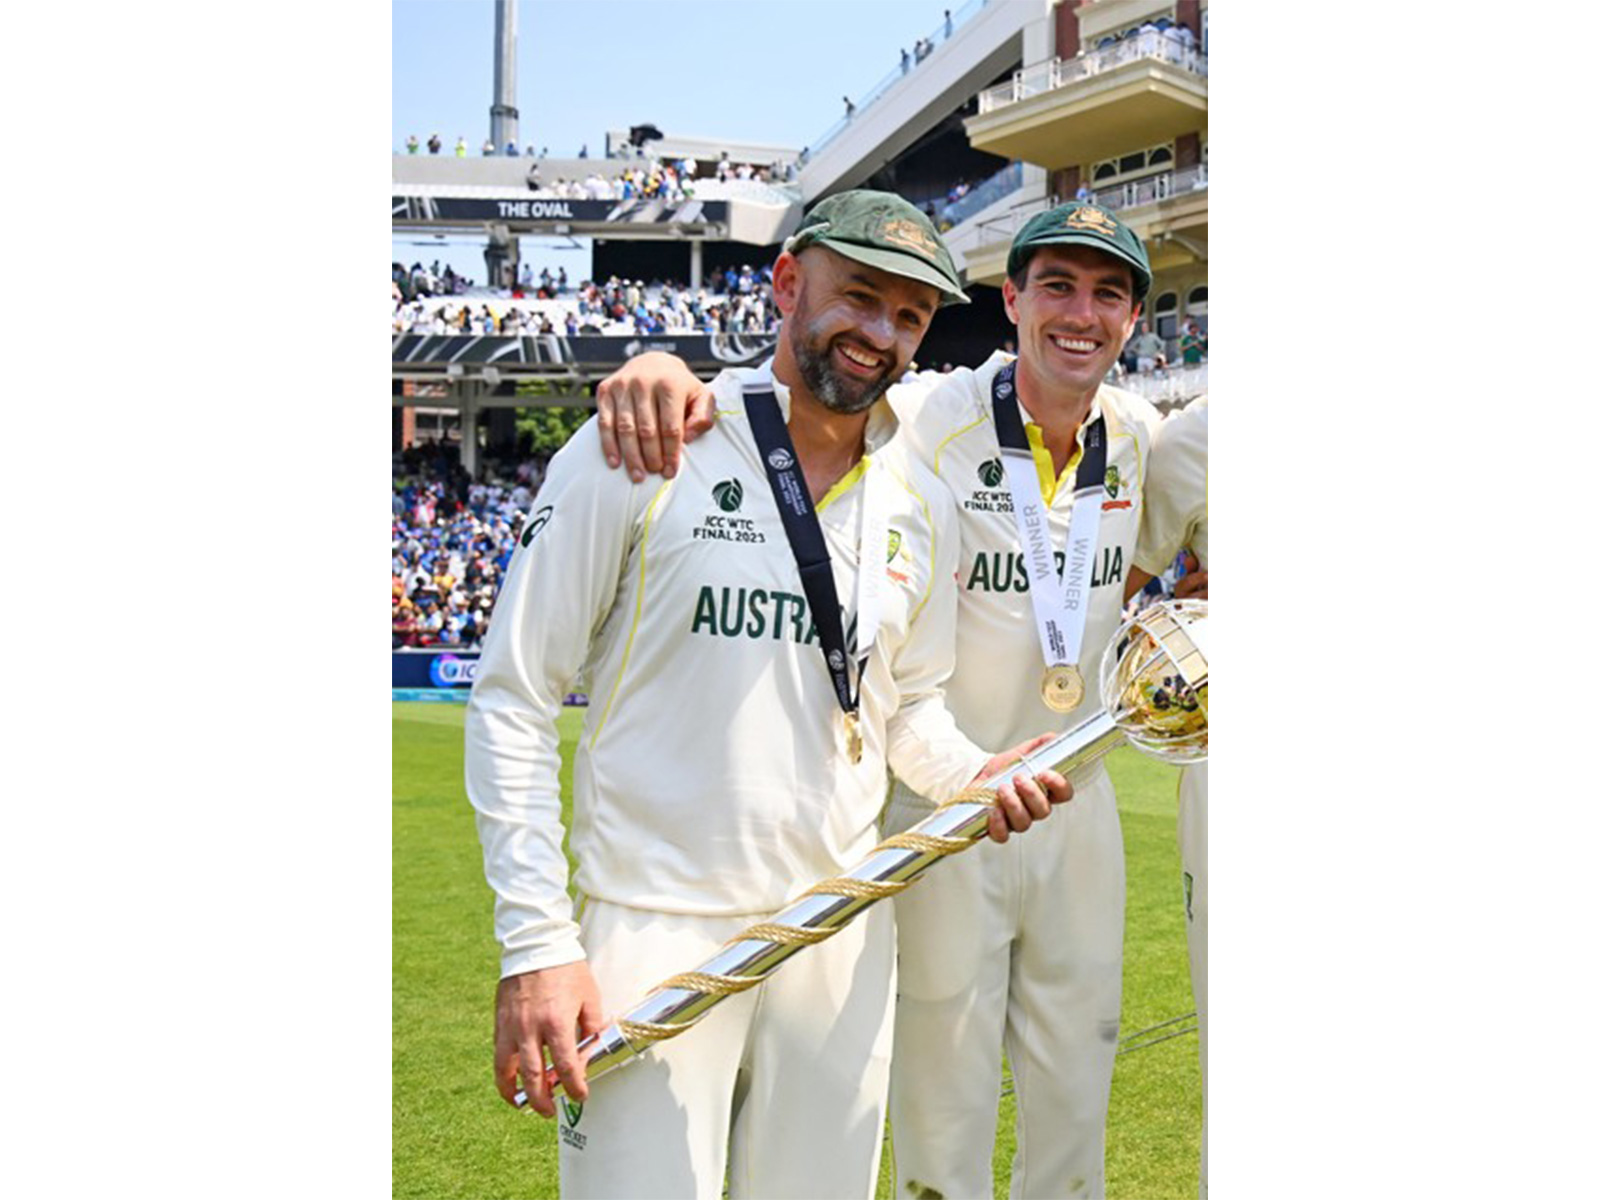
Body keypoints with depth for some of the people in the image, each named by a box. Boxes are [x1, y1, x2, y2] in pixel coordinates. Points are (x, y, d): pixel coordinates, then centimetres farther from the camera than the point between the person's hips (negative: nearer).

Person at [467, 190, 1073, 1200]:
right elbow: (515, 695, -7)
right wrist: (536, 941, -12)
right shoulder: (638, 451, -8)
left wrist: (971, 775, -3)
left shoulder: (925, 509, 8)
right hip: (652, 933, -4)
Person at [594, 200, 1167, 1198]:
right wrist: (669, 365, -45)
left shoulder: (1144, 436, 0)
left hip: (1080, 806, 5)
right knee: (945, 1101, 8)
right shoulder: (931, 419, -17)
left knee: (1074, 1099, 19)